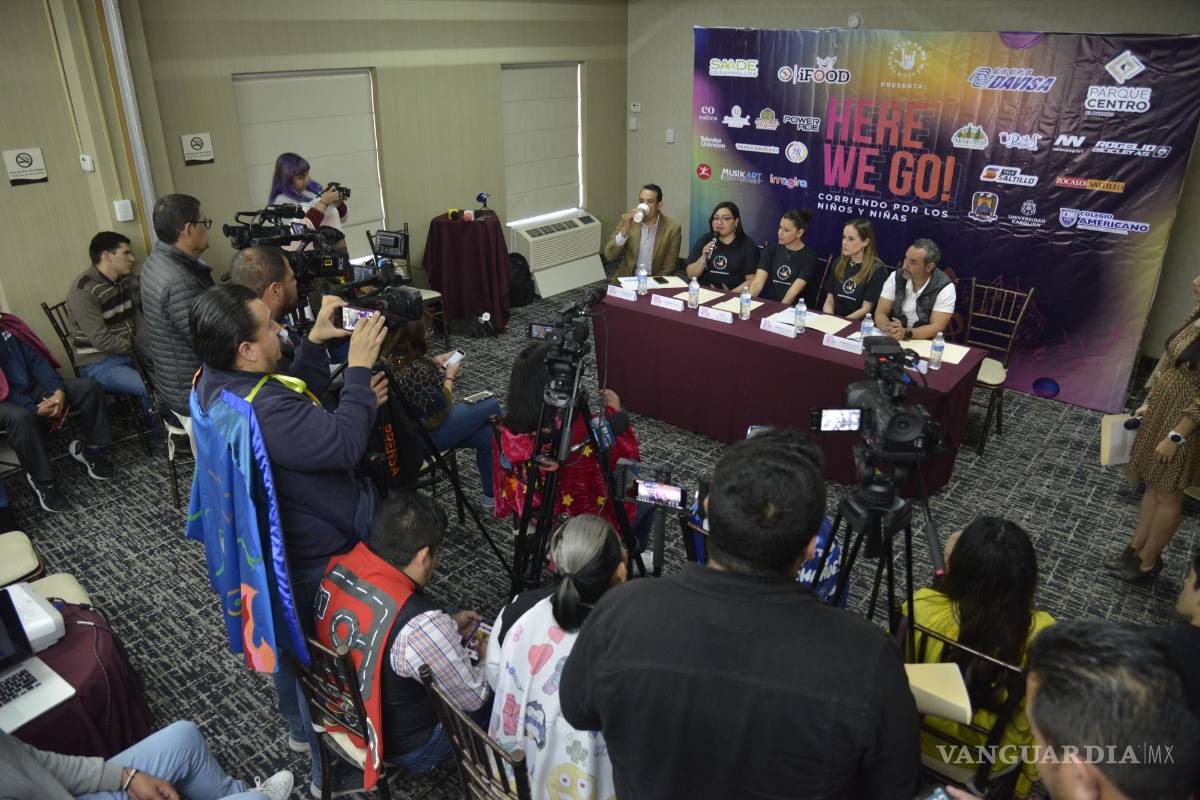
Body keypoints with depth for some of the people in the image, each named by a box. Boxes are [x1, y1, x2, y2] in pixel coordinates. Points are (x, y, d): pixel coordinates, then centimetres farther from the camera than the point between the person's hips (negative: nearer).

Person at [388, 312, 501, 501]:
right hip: (426, 433, -9)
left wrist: (433, 362, 3)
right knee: (492, 406, 4)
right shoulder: (415, 370, -32)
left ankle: (492, 493, 16)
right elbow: (440, 408, -24)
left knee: (486, 435, 7)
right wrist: (450, 376, -11)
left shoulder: (394, 357, -5)